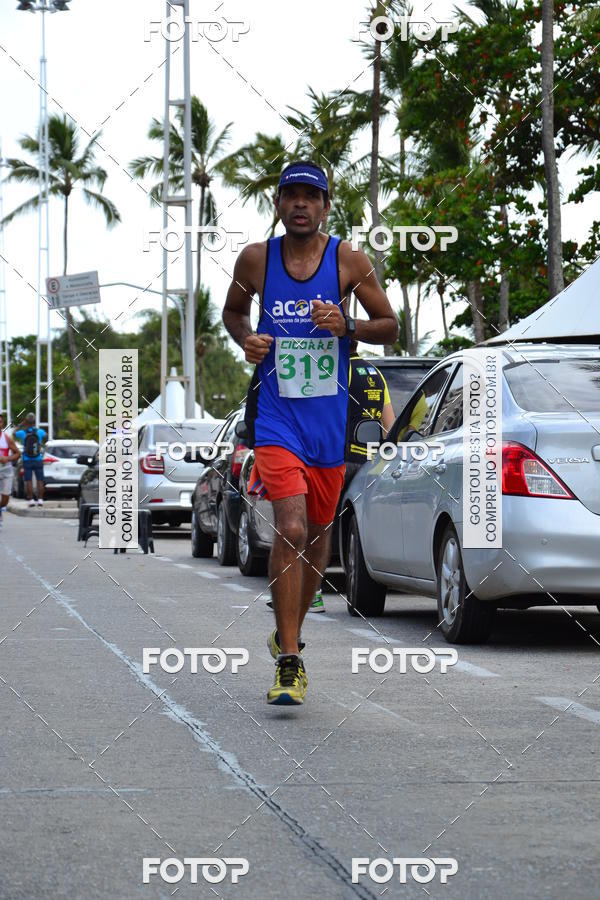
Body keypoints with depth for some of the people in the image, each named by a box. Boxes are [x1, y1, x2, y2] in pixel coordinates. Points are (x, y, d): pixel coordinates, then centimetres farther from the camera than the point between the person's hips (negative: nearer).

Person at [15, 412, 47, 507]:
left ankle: (31, 500, -2)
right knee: (40, 481, 5)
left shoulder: (23, 432, -8)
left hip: (27, 460, -1)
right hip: (38, 460, 1)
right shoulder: (40, 432, -5)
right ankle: (40, 499, 2)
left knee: (29, 481, 1)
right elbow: (46, 436, 17)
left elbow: (14, 433, 13)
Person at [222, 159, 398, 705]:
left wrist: (346, 325, -16)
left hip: (330, 415, 2)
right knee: (291, 529, -17)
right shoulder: (256, 259, 0)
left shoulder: (350, 260, -2)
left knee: (318, 532, 14)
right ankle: (289, 662, -14)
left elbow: (389, 327, 4)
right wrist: (246, 339, -4)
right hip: (276, 414, -2)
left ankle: (289, 634, 37)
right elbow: (233, 311, 18)